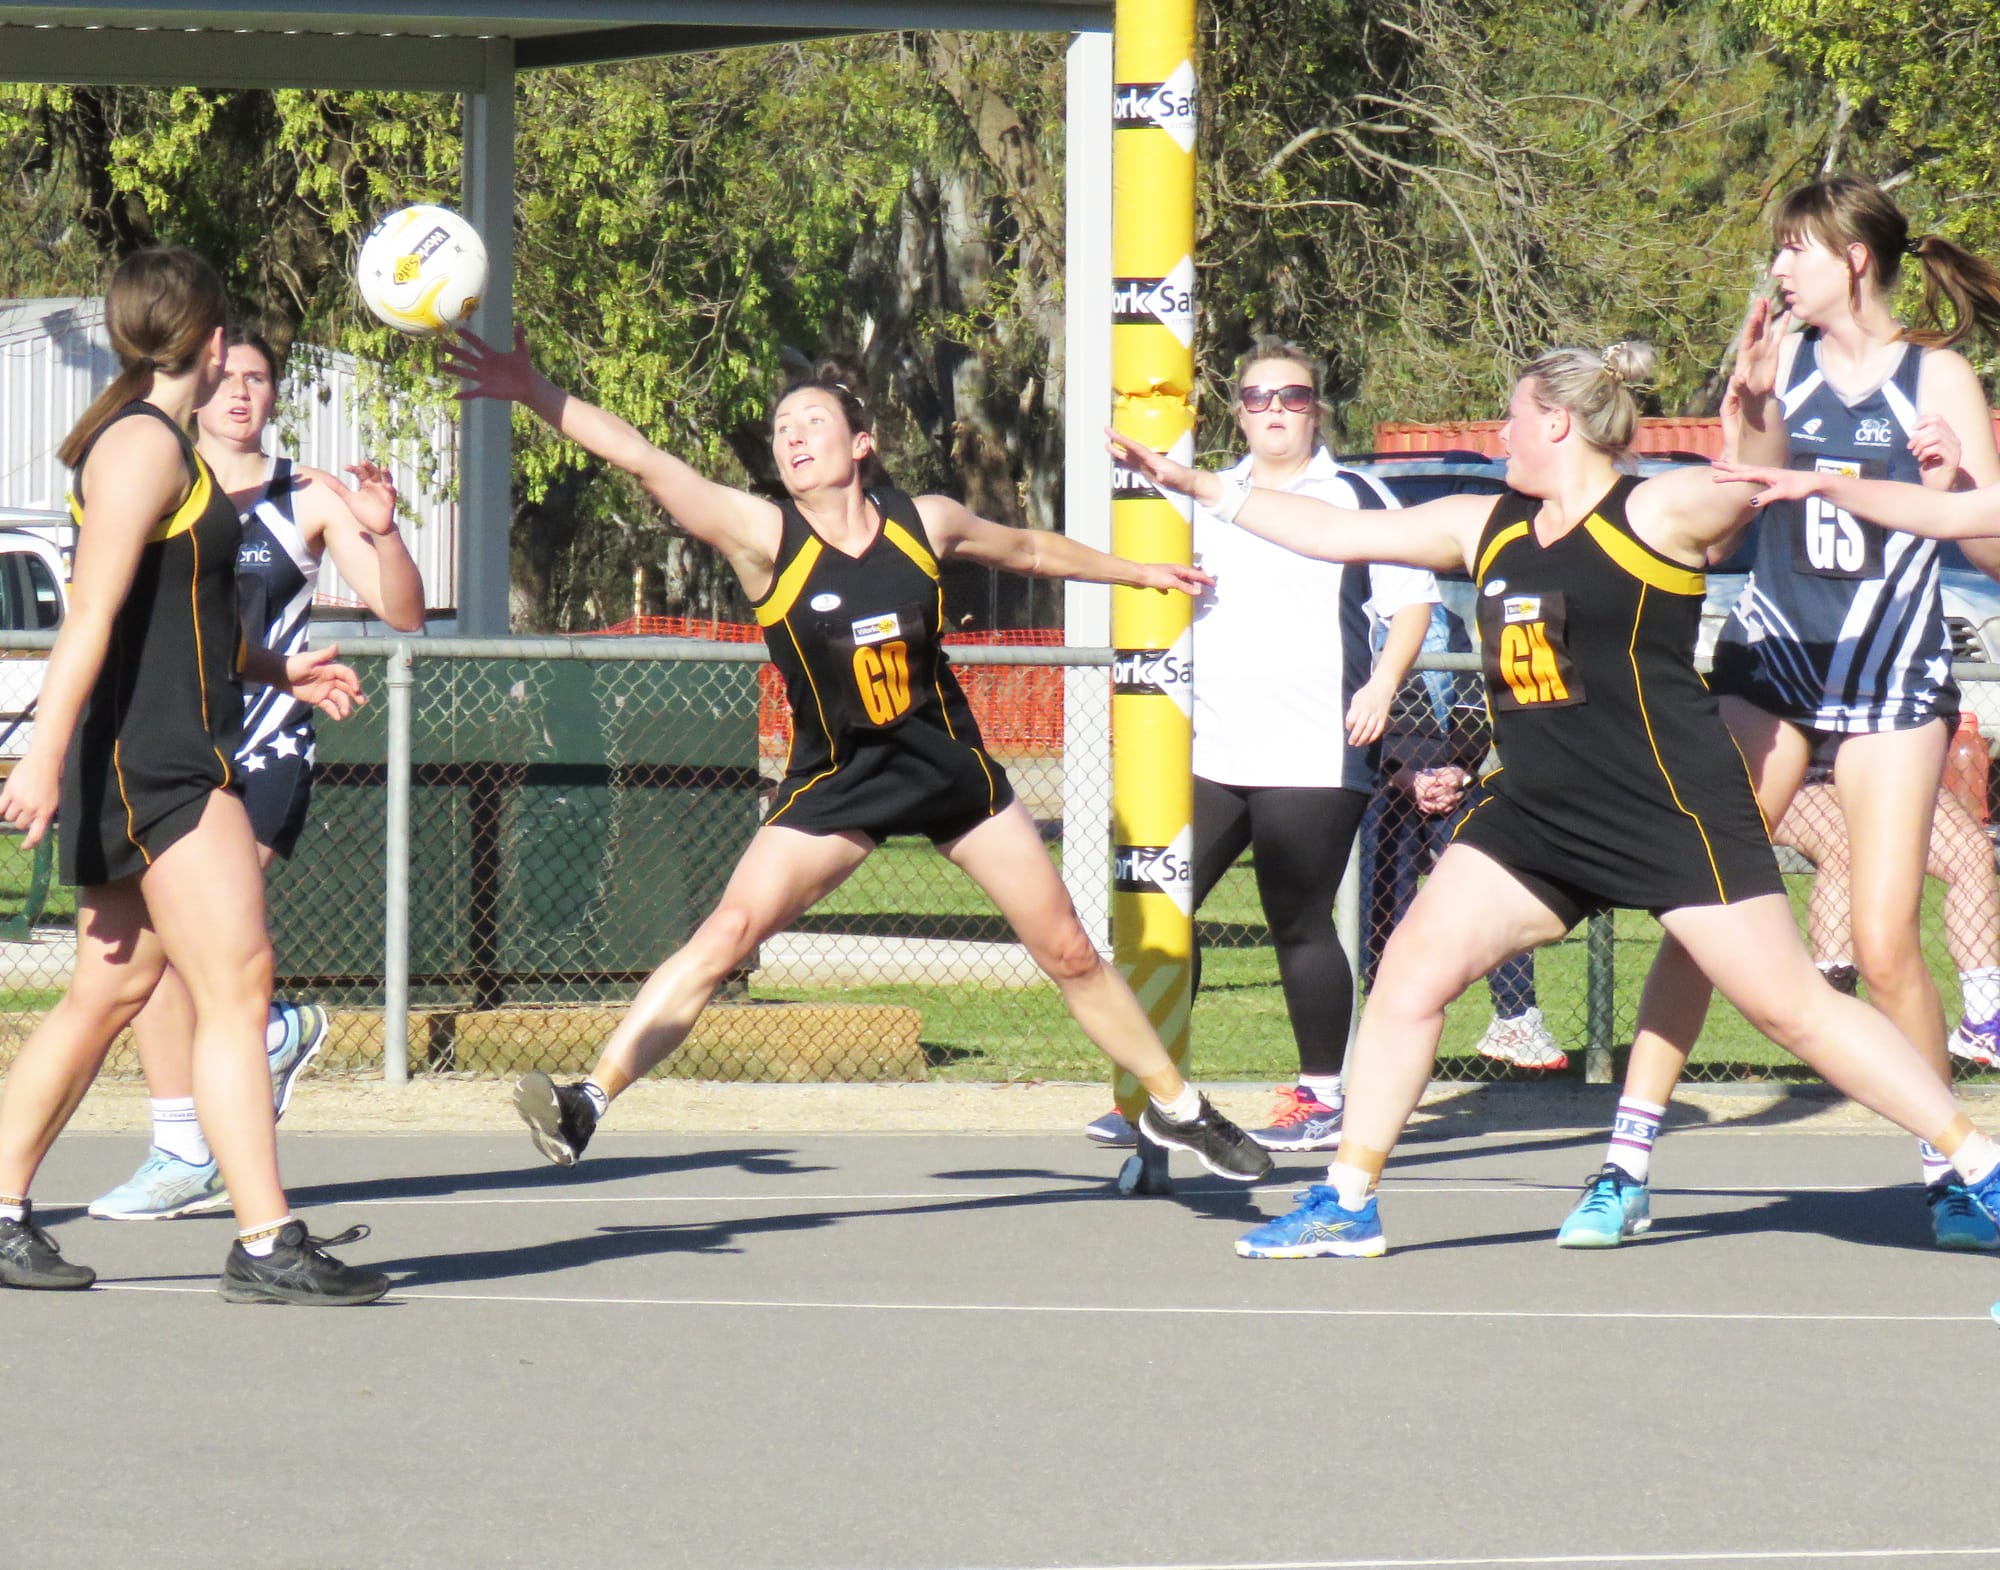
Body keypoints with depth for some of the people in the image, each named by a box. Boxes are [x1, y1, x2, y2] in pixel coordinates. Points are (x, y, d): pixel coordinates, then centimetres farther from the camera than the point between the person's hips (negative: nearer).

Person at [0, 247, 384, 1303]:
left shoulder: (157, 443, 20)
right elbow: (94, 610, -20)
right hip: (152, 764, -11)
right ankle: (265, 1245, -17)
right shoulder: (145, 444, -11)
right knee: (236, 983, -13)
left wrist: (275, 670, 34)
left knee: (110, 990, 13)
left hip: (162, 764, 11)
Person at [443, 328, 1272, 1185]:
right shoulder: (764, 535, -14)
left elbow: (1028, 549, 15)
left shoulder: (925, 523, -5)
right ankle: (590, 1099, -23)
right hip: (834, 783, -2)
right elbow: (642, 460, -25)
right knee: (729, 931, -20)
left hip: (946, 762, 2)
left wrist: (1139, 571, 29)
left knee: (1069, 952, 8)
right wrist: (535, 393, -36)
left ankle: (1176, 1107, 26)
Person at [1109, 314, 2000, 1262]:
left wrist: (1756, 407, -42)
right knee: (1413, 970, 0)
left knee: (1790, 1006, -8)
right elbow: (1339, 534, 19)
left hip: (1674, 811, -7)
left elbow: (1752, 484, -20)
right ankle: (1347, 1203, 9)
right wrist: (1198, 487, 19)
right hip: (1535, 816, 7)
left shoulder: (1656, 513, -6)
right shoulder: (1486, 528, 12)